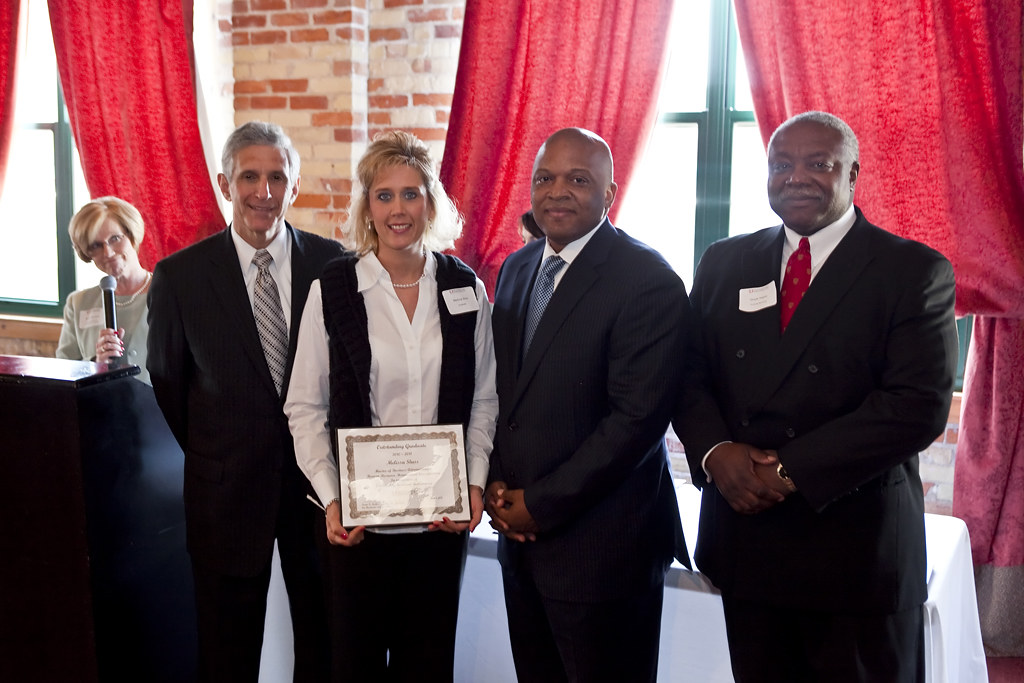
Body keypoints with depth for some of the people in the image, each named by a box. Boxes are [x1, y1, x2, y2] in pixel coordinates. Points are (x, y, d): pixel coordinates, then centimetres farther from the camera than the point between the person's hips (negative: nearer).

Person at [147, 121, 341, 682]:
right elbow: (167, 382, 5)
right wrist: (209, 454, 6)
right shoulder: (179, 276, -5)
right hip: (227, 488, 0)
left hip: (322, 479, 1)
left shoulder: (333, 263, -3)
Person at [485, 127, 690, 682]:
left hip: (601, 545, -6)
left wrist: (541, 505, -15)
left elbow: (638, 417, -20)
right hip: (520, 532, 7)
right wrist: (494, 482, -1)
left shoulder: (648, 281, -14)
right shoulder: (516, 268, 10)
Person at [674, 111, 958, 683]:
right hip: (743, 542, 4)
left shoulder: (915, 271, -6)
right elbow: (689, 375, 7)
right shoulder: (724, 264, 8)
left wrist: (790, 470, -18)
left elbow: (919, 406, -15)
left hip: (857, 551, -3)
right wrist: (714, 452, -13)